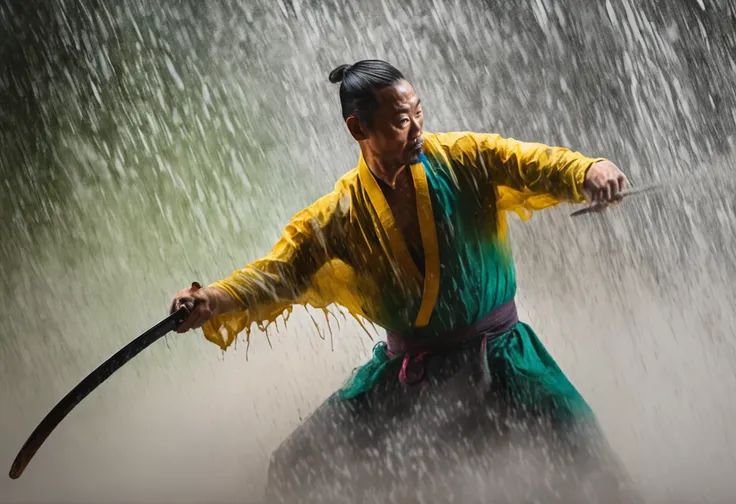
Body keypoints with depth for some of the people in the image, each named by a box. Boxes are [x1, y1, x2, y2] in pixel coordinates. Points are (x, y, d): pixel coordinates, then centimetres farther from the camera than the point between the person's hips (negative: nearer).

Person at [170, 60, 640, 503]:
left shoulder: (465, 160, -8)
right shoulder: (340, 216, -7)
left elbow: (536, 165, -16)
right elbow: (280, 273, -13)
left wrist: (588, 171, -40)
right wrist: (217, 300, -33)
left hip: (497, 358, -1)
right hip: (405, 371, 2)